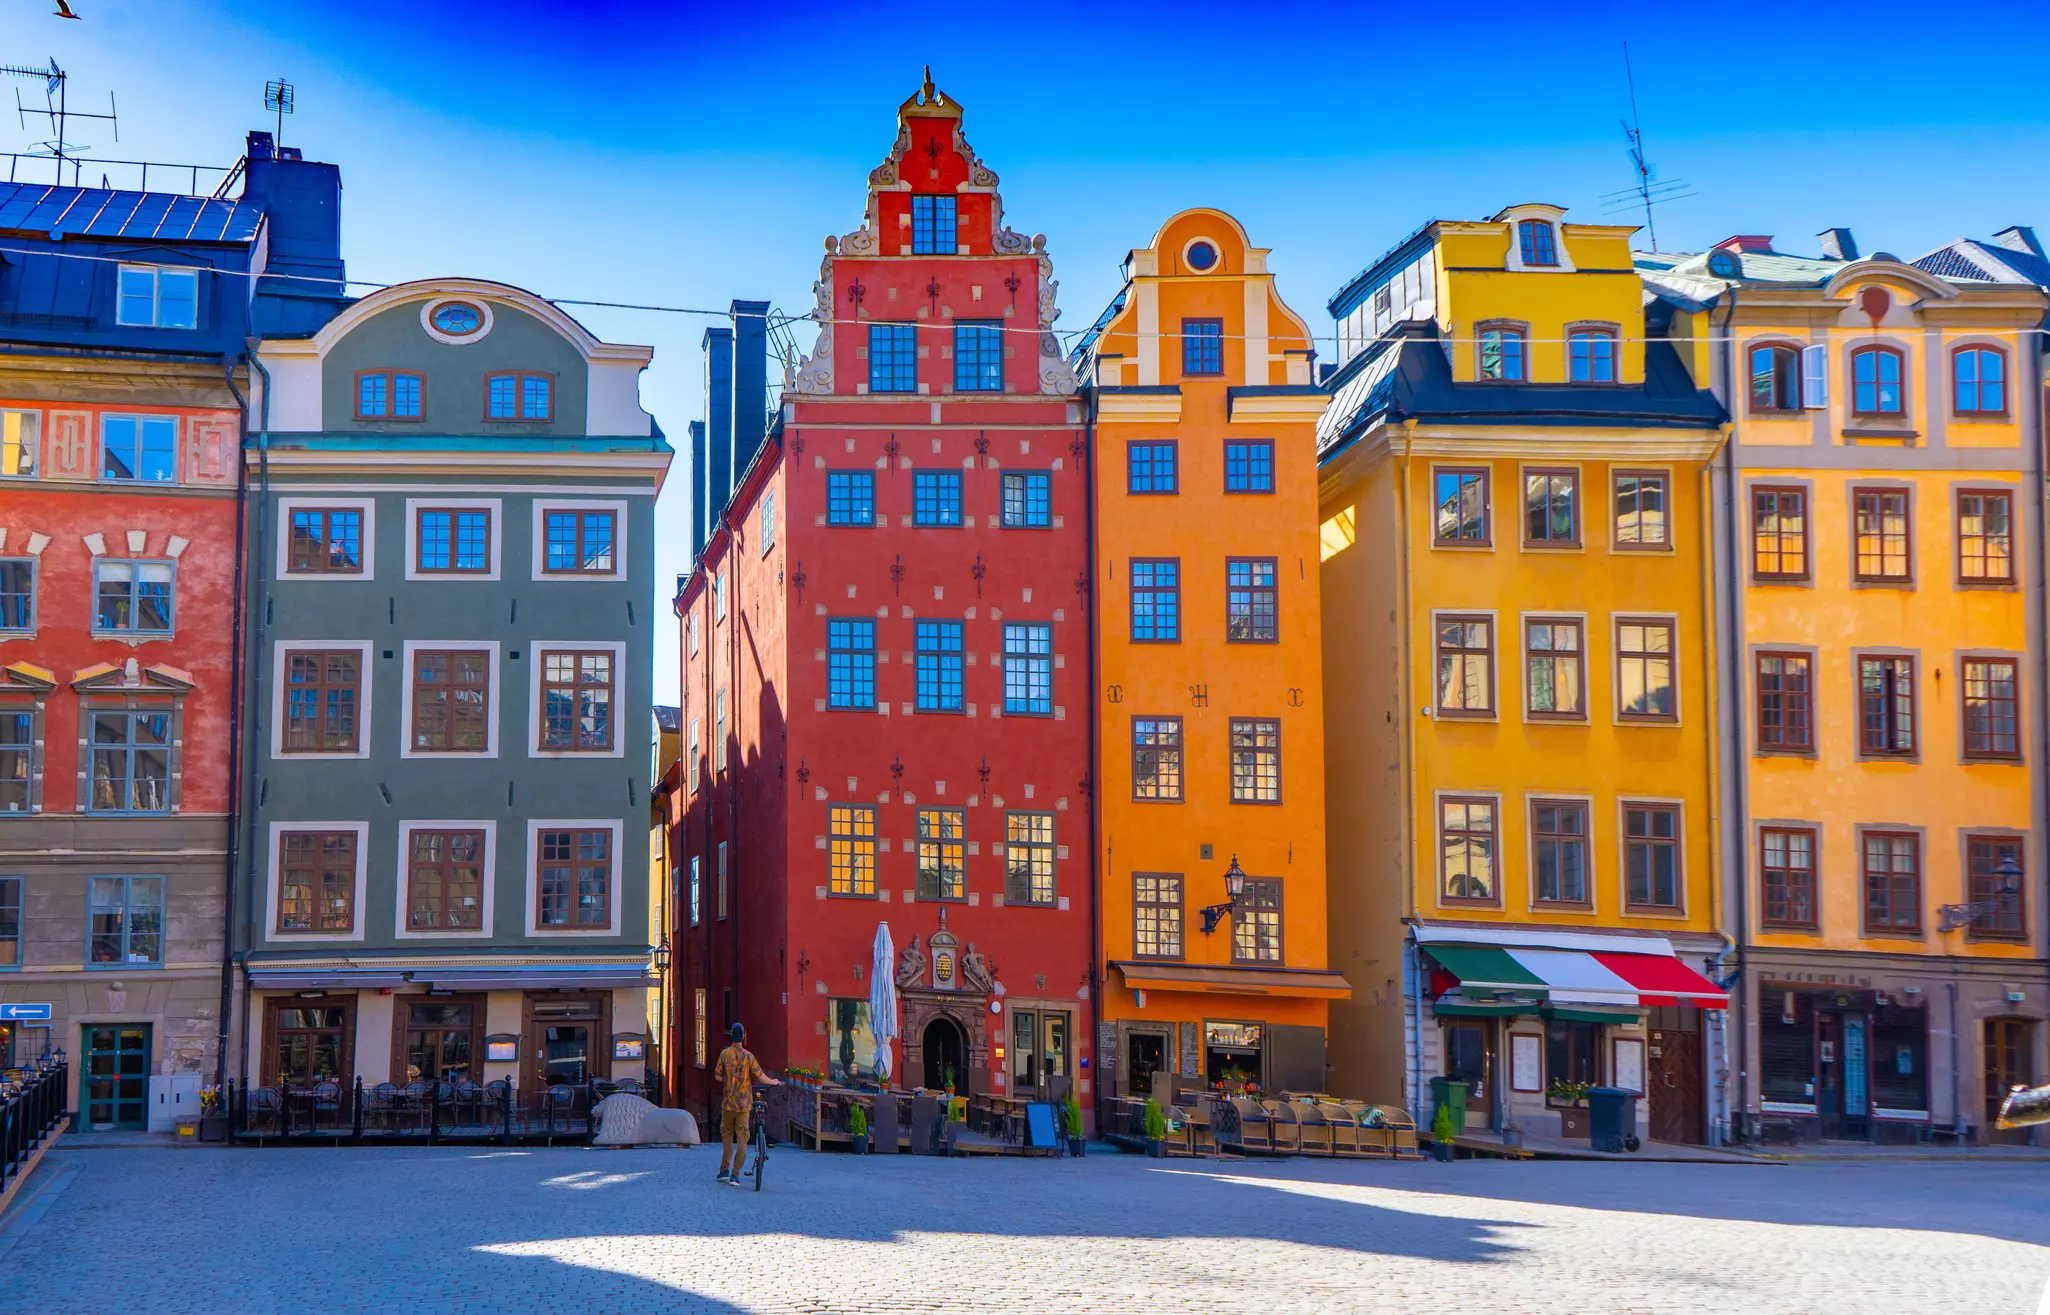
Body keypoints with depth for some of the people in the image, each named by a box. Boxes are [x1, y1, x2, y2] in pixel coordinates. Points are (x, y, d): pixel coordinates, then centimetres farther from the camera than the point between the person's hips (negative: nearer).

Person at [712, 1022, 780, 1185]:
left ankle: (724, 1170, 13)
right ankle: (735, 1175, -2)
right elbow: (760, 1077, -5)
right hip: (744, 1104, -2)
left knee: (727, 1135, 15)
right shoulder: (748, 1056, -8)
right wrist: (774, 1082, 14)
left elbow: (718, 1076, 2)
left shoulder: (725, 1054, -3)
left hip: (728, 1102, 2)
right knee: (742, 1139, 2)